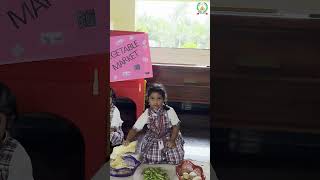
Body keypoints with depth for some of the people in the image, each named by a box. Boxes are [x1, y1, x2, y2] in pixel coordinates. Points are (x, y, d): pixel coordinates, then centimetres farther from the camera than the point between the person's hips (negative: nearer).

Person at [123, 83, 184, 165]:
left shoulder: (170, 111, -18)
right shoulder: (146, 114, -16)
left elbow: (176, 126, -7)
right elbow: (135, 129, -15)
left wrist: (172, 140, -16)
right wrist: (128, 140, -32)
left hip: (169, 138, -1)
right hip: (152, 141, 1)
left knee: (176, 159, -14)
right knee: (150, 160, -12)